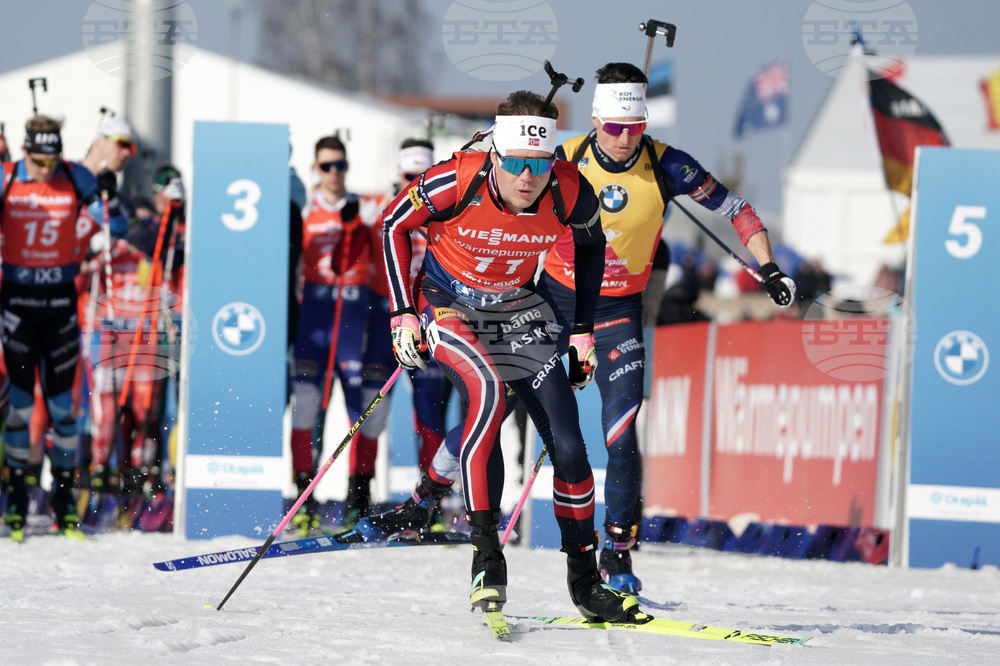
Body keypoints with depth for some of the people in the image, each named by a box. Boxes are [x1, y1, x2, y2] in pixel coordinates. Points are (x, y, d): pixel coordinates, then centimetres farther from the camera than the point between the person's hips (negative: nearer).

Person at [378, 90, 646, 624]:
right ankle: (485, 552, -26)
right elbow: (395, 224, -10)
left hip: (517, 311, 3)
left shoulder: (570, 194, -21)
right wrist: (404, 314, -13)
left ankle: (585, 582, 12)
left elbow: (590, 245, 3)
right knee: (488, 390, -33)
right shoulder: (456, 182, -29)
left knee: (568, 447, -6)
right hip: (448, 305, -3)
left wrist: (583, 331, 4)